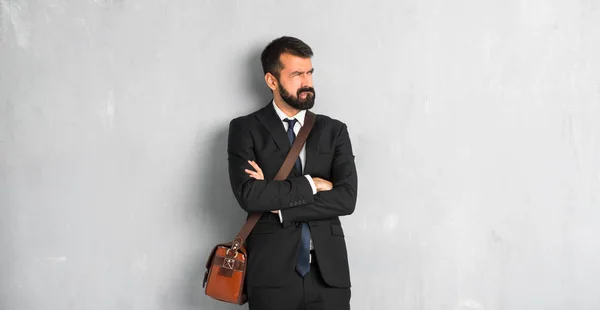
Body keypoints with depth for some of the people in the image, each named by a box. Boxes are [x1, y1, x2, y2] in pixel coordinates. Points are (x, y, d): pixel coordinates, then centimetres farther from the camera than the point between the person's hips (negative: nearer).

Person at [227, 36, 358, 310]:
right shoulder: (245, 129, 1)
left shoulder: (334, 131, 7)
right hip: (272, 272, -2)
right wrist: (310, 184, -8)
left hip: (329, 271, 2)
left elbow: (347, 198, -6)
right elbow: (248, 195, -13)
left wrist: (279, 205, -10)